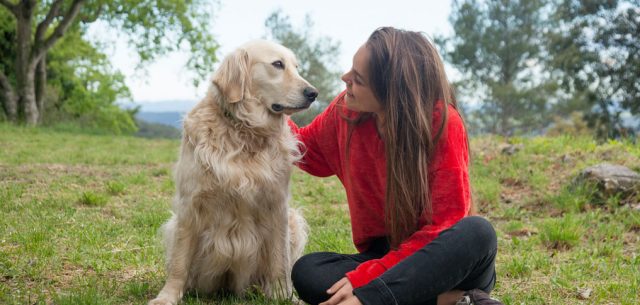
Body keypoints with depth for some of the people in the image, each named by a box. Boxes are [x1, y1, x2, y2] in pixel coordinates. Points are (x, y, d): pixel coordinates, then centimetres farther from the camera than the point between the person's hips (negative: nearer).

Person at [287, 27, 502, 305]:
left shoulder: (442, 124, -18)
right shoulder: (346, 111, -5)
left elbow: (443, 224, -20)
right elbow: (308, 151, 17)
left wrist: (364, 281, -27)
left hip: (438, 261, -4)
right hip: (386, 256, 4)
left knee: (475, 233, -35)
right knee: (306, 272, -25)